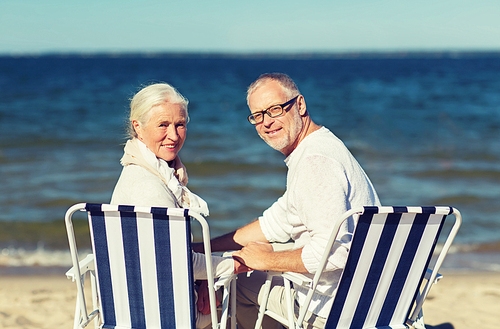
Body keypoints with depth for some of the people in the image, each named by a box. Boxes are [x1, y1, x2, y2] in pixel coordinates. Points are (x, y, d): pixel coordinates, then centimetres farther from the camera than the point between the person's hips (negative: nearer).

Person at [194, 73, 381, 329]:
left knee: (238, 284, 10)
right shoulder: (317, 149, 13)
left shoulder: (316, 160, -23)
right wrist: (201, 247, 13)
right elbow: (276, 223, 17)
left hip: (335, 308, -10)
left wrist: (267, 260, -15)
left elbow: (333, 251, -31)